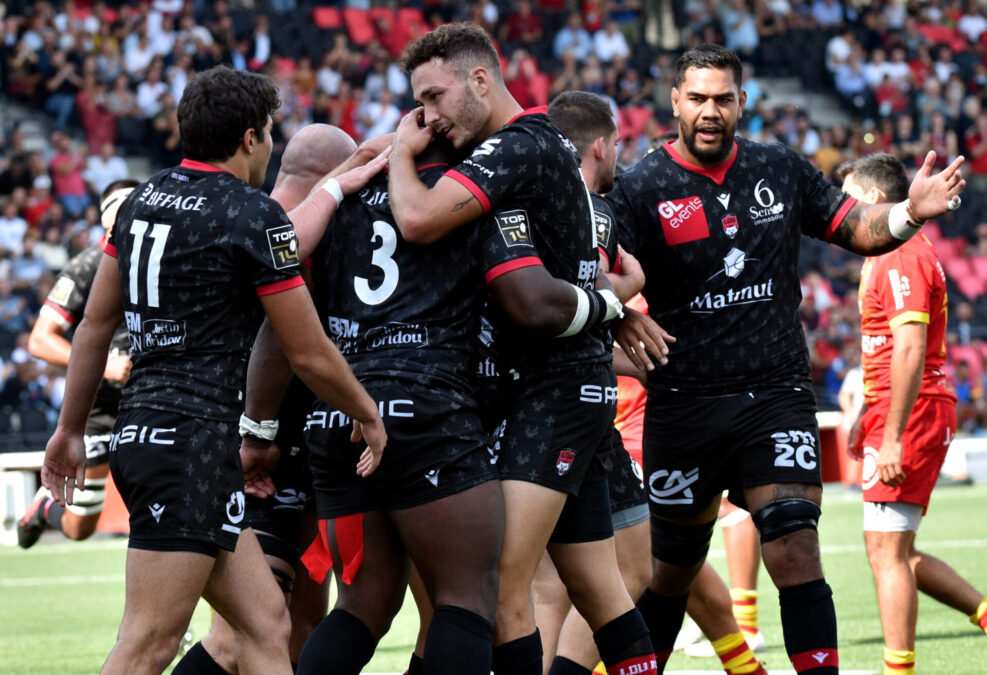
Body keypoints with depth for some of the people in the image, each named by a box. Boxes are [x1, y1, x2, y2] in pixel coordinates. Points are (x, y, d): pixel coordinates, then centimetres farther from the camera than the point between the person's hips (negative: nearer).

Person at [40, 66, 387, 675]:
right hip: (193, 439, -9)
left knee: (267, 626, 9)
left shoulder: (143, 200, 13)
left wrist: (71, 428, 27)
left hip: (140, 434, 9)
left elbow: (95, 325, 18)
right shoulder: (255, 216, -9)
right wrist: (368, 414, 13)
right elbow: (310, 355, -4)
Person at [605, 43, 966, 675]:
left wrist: (909, 213, -6)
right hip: (683, 404, -1)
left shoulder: (782, 170, 6)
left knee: (796, 555, -15)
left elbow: (855, 228, 14)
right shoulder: (641, 190, -4)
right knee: (673, 572, 11)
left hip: (776, 396, 1)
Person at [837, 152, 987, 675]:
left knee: (886, 549, -9)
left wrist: (892, 438, -25)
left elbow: (910, 351, -23)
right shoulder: (885, 256, 18)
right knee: (896, 553, 12)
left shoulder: (901, 258, -15)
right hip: (894, 415, 11)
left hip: (910, 416, -11)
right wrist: (868, 418, 26)